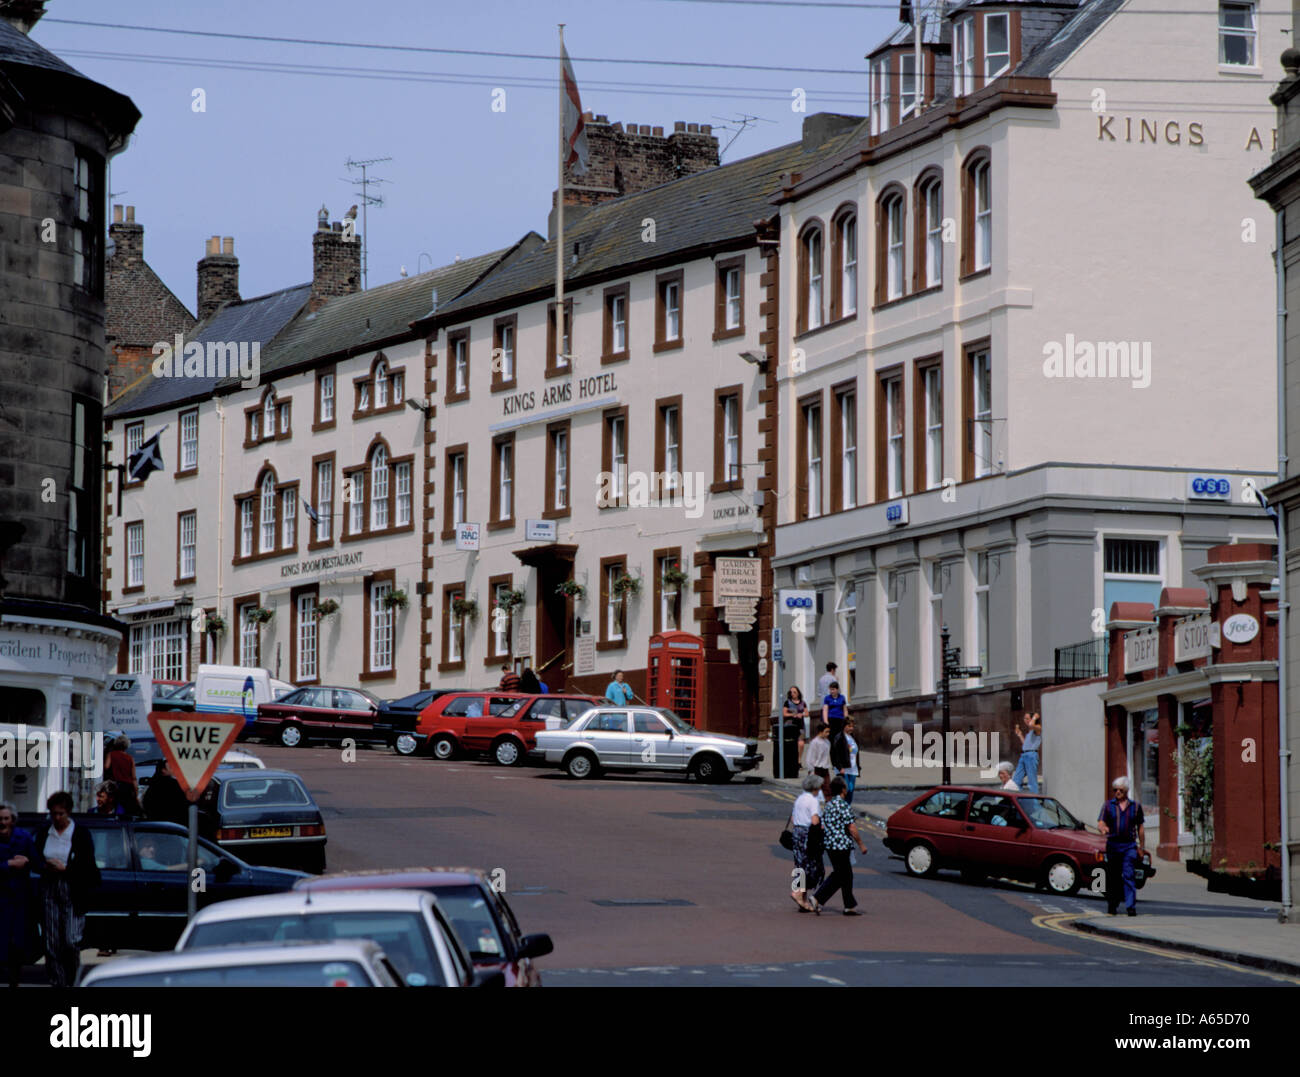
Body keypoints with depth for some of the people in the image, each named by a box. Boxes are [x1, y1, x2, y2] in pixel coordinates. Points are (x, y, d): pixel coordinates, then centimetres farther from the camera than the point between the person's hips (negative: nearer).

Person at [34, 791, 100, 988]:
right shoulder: (44, 833, 8)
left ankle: (74, 980, 11)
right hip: (49, 890, 3)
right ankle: (57, 982, 7)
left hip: (73, 892, -3)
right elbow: (37, 861, 11)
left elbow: (87, 866, -4)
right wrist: (48, 867, -10)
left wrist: (64, 869, -14)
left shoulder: (81, 834, -1)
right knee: (51, 943, 1)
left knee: (71, 941, -9)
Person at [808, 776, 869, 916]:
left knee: (846, 876, 14)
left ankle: (850, 906, 13)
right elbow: (851, 828, -16)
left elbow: (822, 827, 12)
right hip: (842, 845, -9)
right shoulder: (844, 805, -16)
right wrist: (861, 844, -8)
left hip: (830, 845, 9)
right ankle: (817, 900, -1)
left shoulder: (828, 805, 10)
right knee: (838, 877, 0)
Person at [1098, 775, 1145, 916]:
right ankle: (1112, 906, 16)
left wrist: (1141, 847, 10)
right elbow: (1101, 822, -2)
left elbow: (1140, 827, 13)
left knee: (1129, 875, -11)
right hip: (1113, 844, 1)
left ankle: (1131, 906, -15)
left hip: (1129, 845, -1)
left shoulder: (1135, 806, 9)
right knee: (1112, 877, 5)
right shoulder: (1108, 805, 7)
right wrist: (1103, 828, -26)